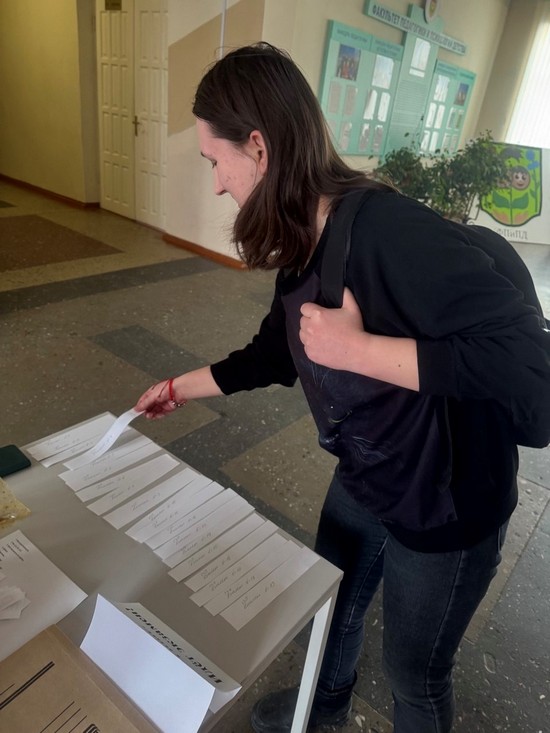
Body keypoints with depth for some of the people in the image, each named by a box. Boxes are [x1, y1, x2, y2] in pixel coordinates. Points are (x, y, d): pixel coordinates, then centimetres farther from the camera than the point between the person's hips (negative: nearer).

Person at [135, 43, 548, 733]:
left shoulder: (390, 228, -30)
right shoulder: (303, 248, -3)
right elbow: (274, 353, 11)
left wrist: (355, 348, -33)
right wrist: (180, 387, 19)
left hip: (445, 505, -8)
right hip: (362, 481, 8)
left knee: (415, 674, 19)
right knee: (334, 605, 31)